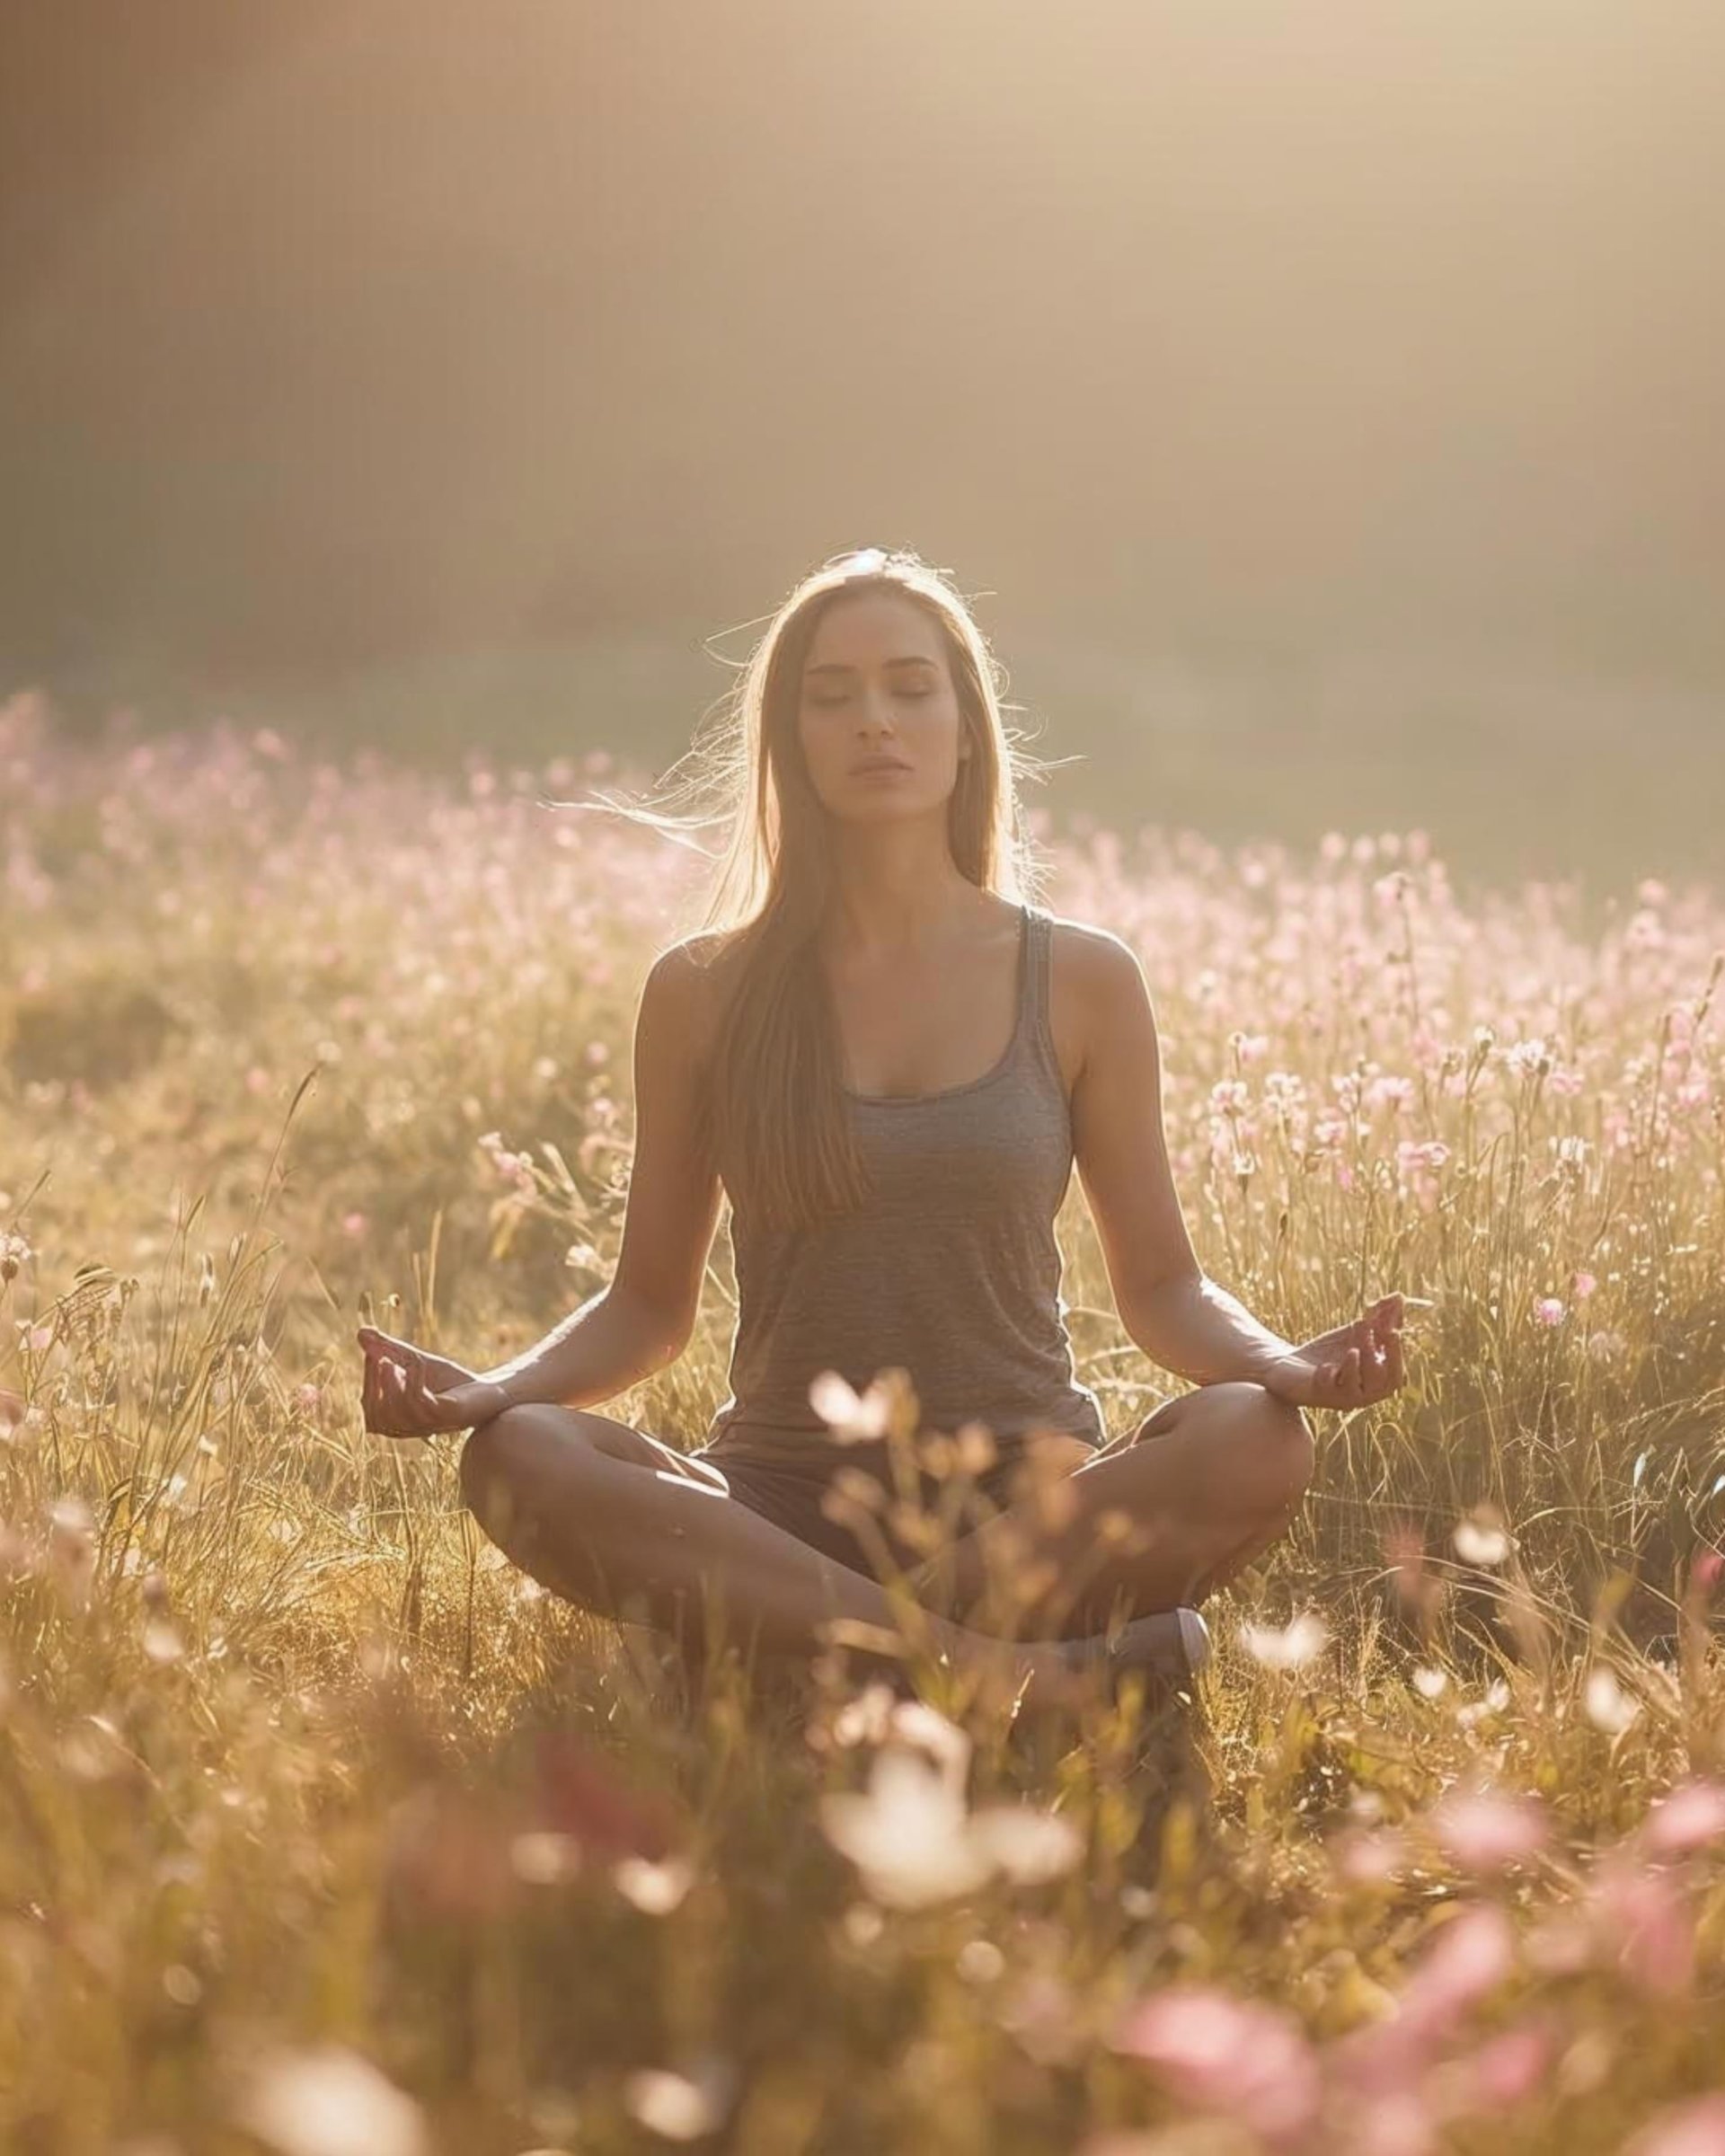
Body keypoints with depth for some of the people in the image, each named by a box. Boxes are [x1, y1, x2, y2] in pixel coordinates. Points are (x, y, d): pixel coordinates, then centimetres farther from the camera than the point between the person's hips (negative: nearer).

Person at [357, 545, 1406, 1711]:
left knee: (1257, 1443, -31)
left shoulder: (1081, 981, 4)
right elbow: (649, 1306, 9)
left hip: (1032, 1504, 0)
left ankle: (796, 1640, -26)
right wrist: (493, 1387, -11)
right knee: (517, 1460, -30)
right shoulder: (704, 993, 5)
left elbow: (1161, 1283, 7)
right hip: (782, 1511, 0)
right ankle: (1014, 1669, -33)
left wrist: (1282, 1362, -15)